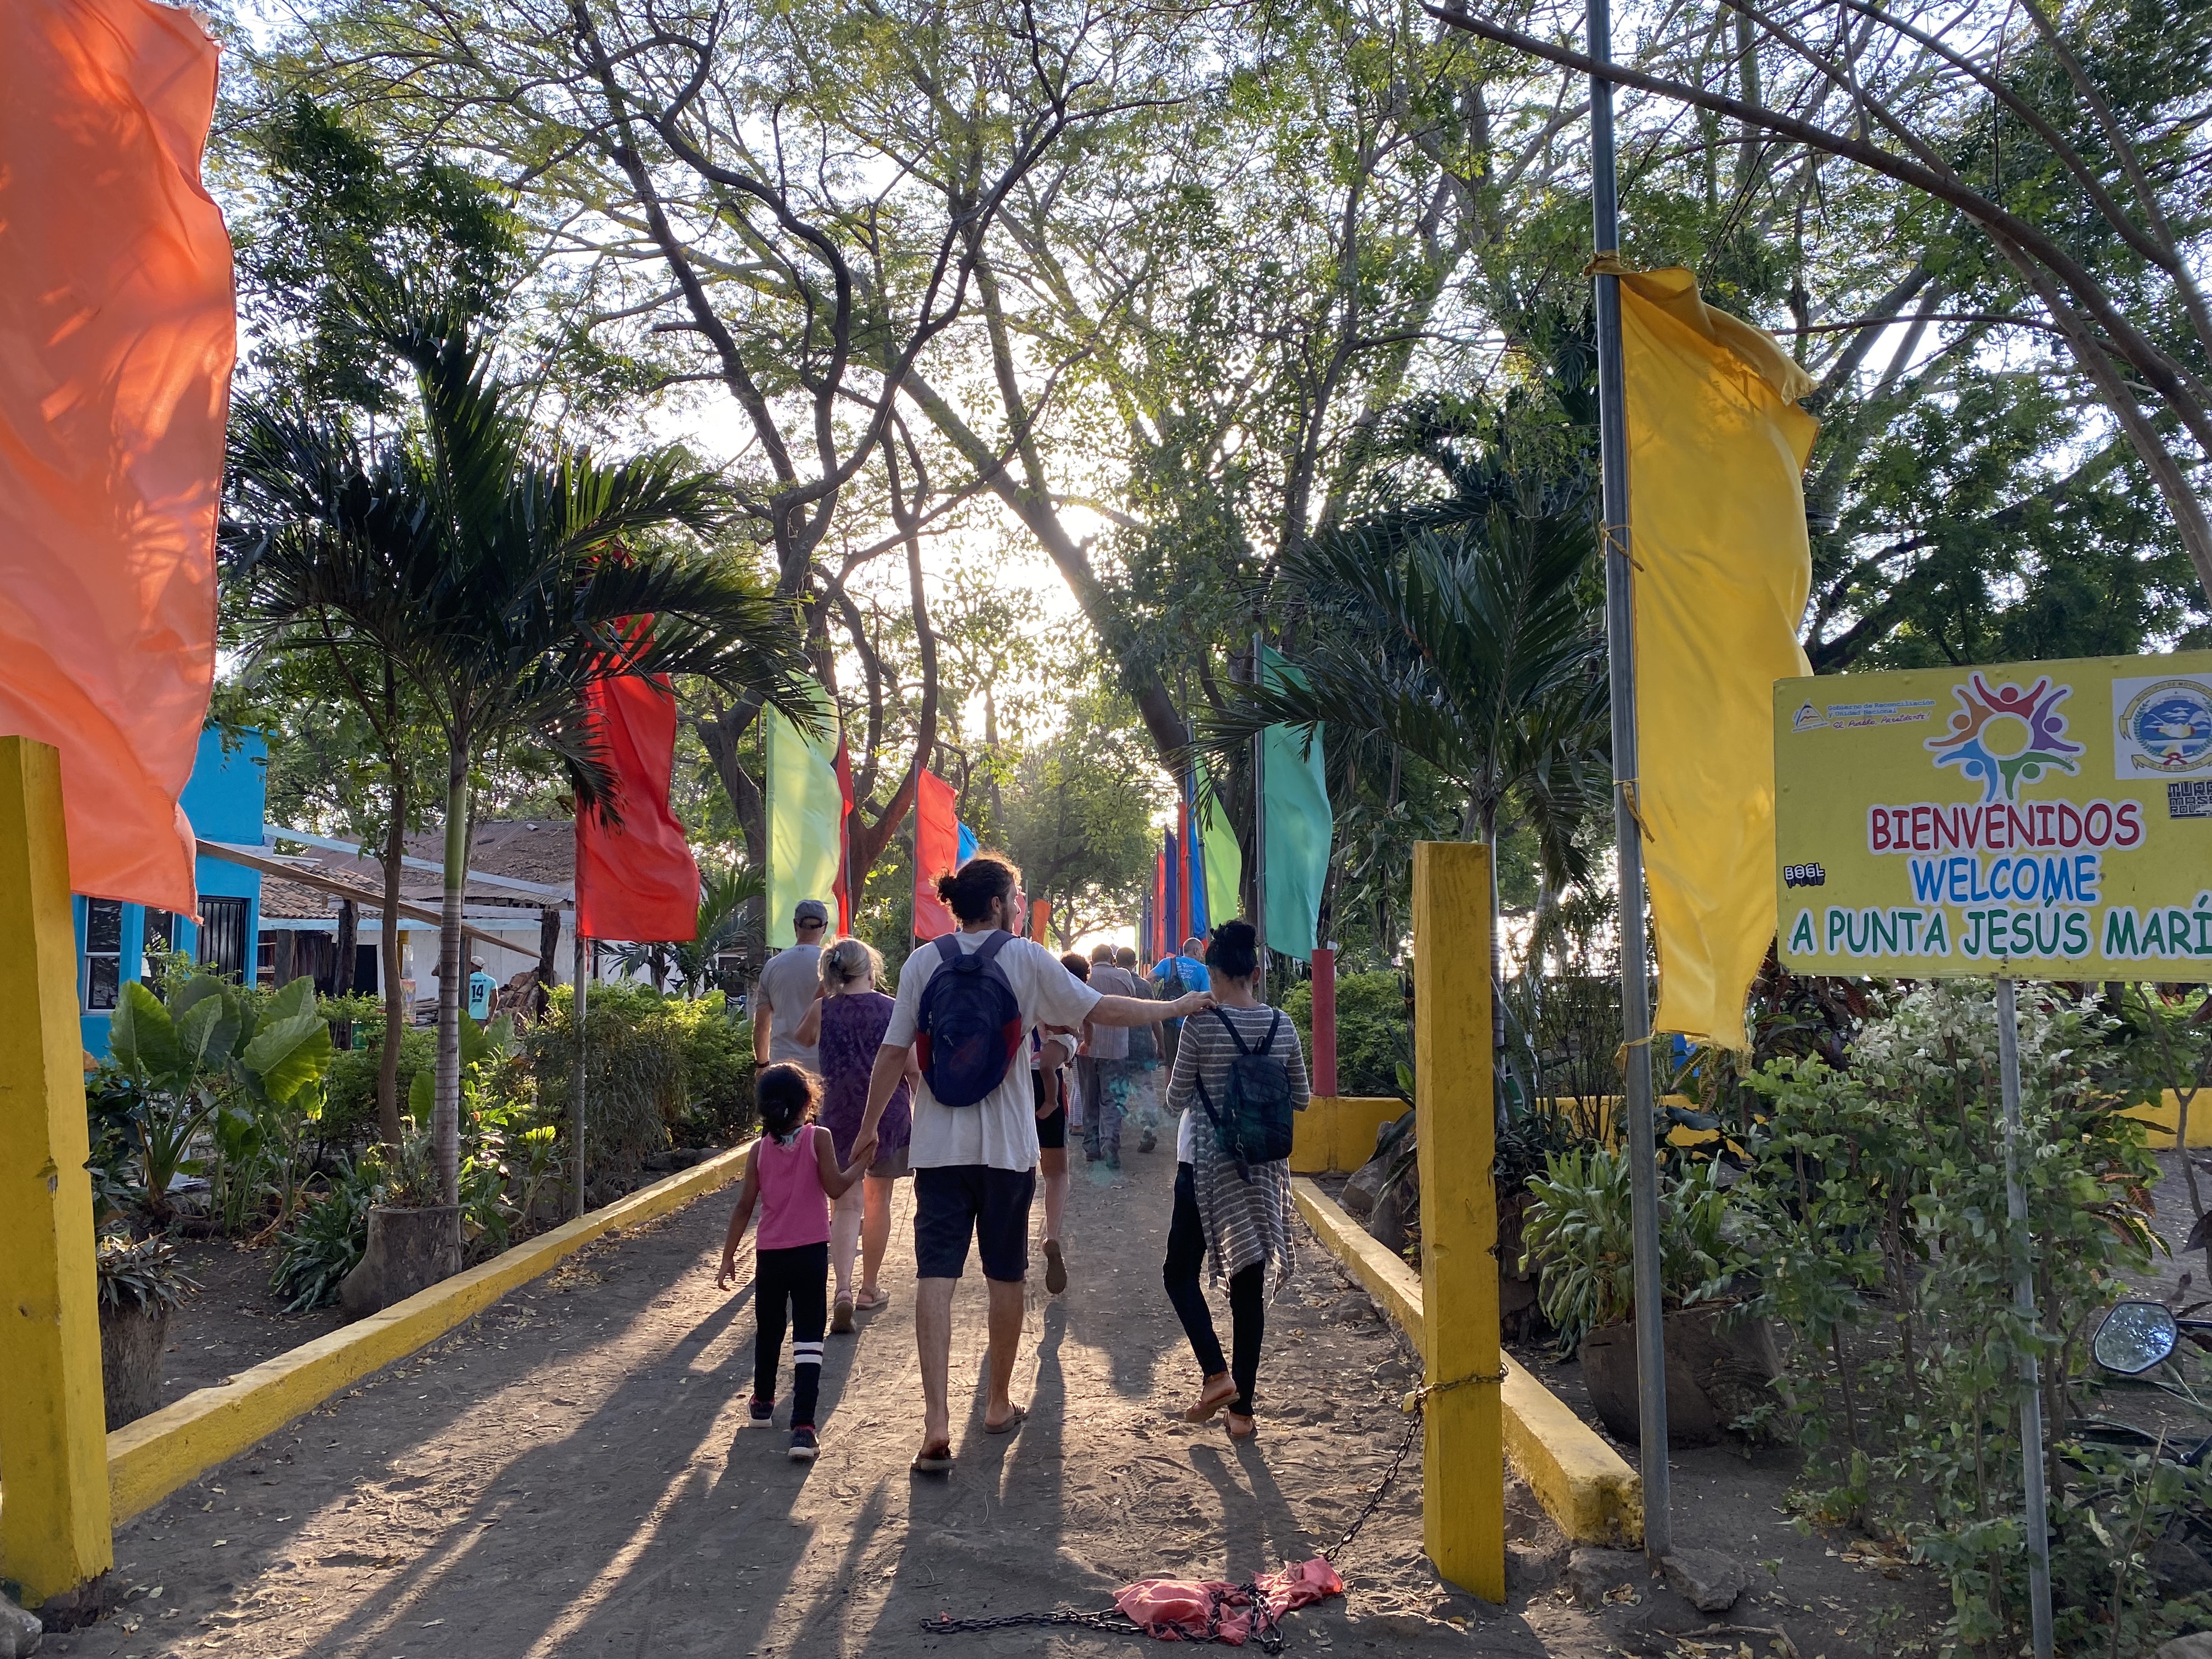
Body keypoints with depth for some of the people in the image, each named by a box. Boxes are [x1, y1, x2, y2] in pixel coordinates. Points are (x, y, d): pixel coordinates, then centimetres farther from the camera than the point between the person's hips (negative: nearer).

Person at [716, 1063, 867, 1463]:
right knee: (808, 1337, -3)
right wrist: (860, 1161, 2)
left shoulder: (760, 1149, 0)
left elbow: (745, 1207, 1)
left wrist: (728, 1256, 8)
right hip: (811, 1253, -3)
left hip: (770, 1255, 3)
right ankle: (802, 1426, -13)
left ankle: (763, 1402, 41)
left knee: (768, 1332, 22)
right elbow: (835, 1188, -13)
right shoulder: (819, 1138, -9)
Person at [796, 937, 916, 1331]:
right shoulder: (893, 1009, -5)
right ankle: (870, 1289, 25)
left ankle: (843, 1291, -17)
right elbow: (912, 1068, -5)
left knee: (847, 1204, 2)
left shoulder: (822, 1010, -2)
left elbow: (802, 1038, 20)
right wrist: (920, 1111, 8)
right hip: (889, 1113, 0)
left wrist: (822, 996, 14)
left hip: (840, 1114, 0)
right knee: (878, 1201, 13)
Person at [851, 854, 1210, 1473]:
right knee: (1006, 1276, 13)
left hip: (938, 1144, 1)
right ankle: (998, 1404, 27)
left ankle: (936, 1421, -12)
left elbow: (893, 1052, 1)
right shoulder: (1026, 959, -4)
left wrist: (869, 1128, 10)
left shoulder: (923, 962, 2)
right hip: (1007, 1146, -1)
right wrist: (1178, 1007, 12)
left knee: (935, 1274, -2)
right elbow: (1101, 1009, -1)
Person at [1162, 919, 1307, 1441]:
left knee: (1180, 1271, 12)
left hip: (1206, 1165, -4)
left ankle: (1216, 1374, -4)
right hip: (1263, 1168, 4)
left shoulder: (1202, 1025, -13)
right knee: (1250, 1285, 10)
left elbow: (1176, 1100, -6)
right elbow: (1301, 1099, 8)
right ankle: (1242, 1407, 13)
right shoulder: (1282, 1025, -1)